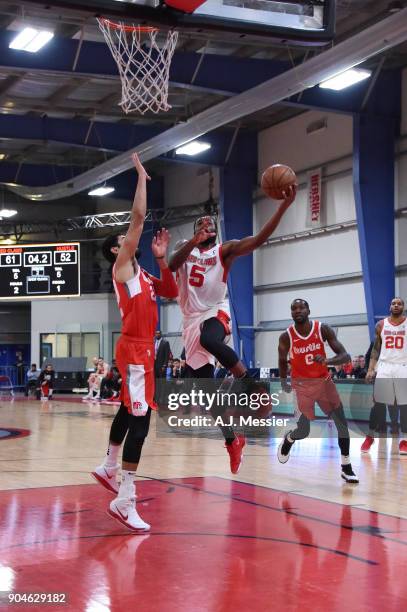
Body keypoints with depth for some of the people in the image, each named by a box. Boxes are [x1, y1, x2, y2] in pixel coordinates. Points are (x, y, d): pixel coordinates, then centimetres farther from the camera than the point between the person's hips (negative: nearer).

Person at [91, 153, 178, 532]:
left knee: (129, 411, 24)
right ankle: (125, 502, -15)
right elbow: (138, 217, -14)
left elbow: (171, 292, 21)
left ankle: (108, 468, 42)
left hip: (142, 349, 10)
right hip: (134, 349, -10)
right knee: (139, 419, -14)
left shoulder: (140, 273, 18)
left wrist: (161, 259, 12)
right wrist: (141, 177, -7)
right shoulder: (122, 266, -7)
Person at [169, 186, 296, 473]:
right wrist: (194, 241, -28)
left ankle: (251, 383, -22)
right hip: (192, 318, 3)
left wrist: (284, 206, -24)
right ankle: (233, 441, 13)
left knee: (209, 340, -41)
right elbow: (172, 265, -12)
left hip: (215, 312, -3)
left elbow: (258, 239, -12)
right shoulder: (185, 248, 10)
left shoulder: (225, 250, 3)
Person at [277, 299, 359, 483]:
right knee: (303, 431, -7)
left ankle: (346, 468, 11)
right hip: (303, 385, -2)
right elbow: (282, 360, 7)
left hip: (324, 380, 2)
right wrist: (283, 382, 13)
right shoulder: (286, 337, -13)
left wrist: (327, 361, -32)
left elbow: (345, 356, -15)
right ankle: (288, 440, 31)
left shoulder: (323, 329, -12)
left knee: (342, 423, -3)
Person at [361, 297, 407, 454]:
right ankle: (370, 436, 13)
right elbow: (375, 349, 11)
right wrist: (370, 369, 2)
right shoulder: (381, 325, 7)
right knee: (378, 404, 1)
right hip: (384, 368, 1)